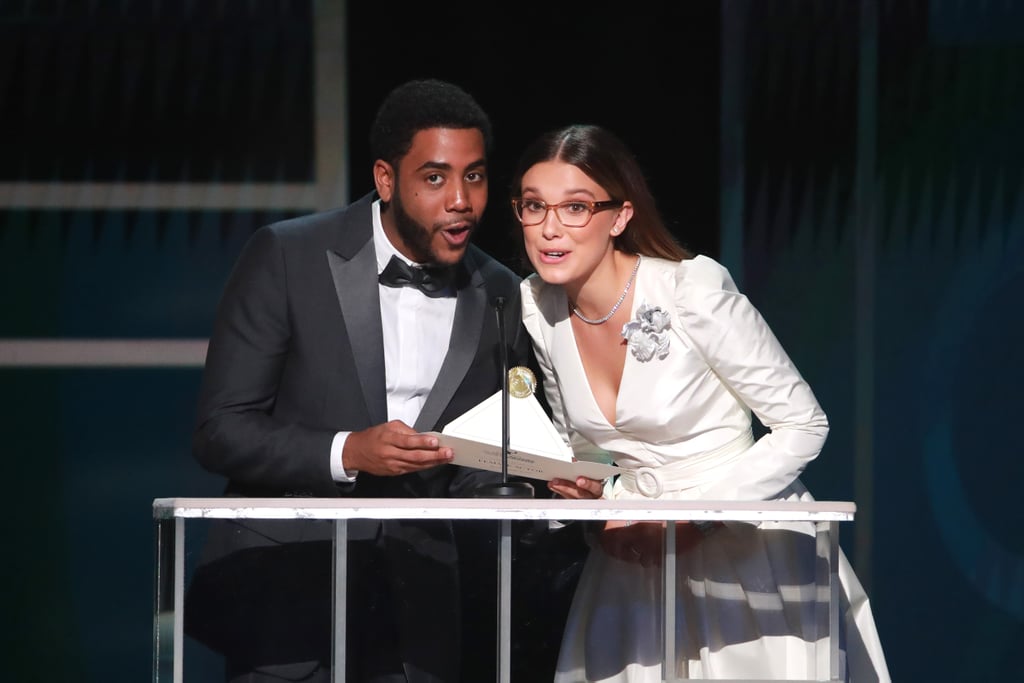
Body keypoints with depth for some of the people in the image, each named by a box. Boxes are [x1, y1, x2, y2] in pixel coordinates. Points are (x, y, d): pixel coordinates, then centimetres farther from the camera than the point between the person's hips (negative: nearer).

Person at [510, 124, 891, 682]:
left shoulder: (693, 291, -20)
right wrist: (583, 490, -7)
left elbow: (803, 426, -15)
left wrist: (693, 513, -21)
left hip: (744, 547, -5)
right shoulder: (536, 308, -2)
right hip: (634, 557, 5)